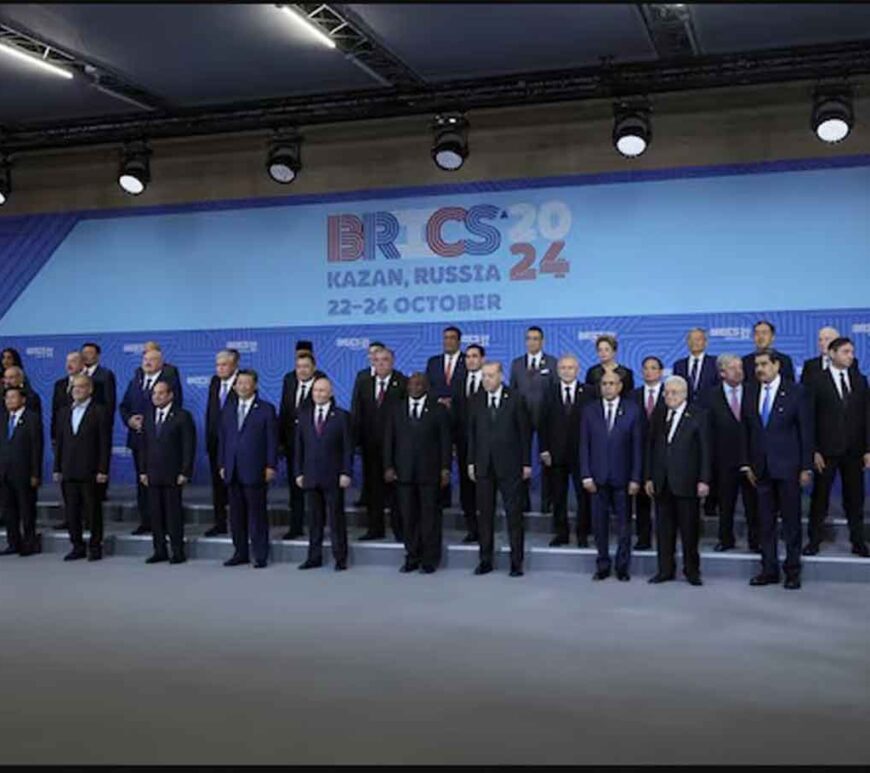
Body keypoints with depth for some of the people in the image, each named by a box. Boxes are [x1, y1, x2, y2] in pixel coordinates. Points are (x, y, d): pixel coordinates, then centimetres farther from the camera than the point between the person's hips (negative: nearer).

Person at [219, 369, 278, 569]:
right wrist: (222, 464, 10)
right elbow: (223, 439, 16)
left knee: (257, 514, -1)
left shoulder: (266, 409, 0)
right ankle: (240, 553, 16)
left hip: (255, 471, -5)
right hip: (233, 471, 5)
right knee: (236, 515, 8)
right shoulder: (228, 411, 15)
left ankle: (260, 556, 4)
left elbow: (272, 440, -4)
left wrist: (270, 466, -9)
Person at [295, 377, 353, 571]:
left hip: (333, 477, -3)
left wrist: (346, 473, -9)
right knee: (314, 518, 6)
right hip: (311, 476, 3)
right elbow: (298, 446, 10)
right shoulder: (304, 416, 11)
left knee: (336, 517, 0)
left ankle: (340, 558, 5)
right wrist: (298, 472, 4)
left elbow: (348, 447, -2)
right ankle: (314, 557, 12)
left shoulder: (341, 416, 1)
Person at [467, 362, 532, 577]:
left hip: (509, 465, -3)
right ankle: (486, 560, 16)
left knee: (514, 514, 1)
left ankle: (516, 561, 8)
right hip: (483, 465, 3)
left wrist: (526, 463, -5)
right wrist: (471, 462, 4)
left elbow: (525, 432, -2)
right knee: (484, 513, 7)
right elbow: (472, 432, 8)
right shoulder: (477, 401, 6)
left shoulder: (515, 399, -3)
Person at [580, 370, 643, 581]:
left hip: (622, 477, -1)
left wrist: (635, 478, -7)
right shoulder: (590, 411, 5)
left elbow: (638, 446, -1)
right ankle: (602, 566, 16)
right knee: (599, 524, 6)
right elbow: (584, 445, 4)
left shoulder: (632, 411, 1)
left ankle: (623, 567, 16)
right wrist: (586, 475, -4)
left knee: (624, 524, 5)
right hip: (598, 477, 1)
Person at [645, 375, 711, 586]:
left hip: (686, 482, -4)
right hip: (662, 482, 4)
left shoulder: (697, 417, -1)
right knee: (663, 528, 7)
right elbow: (651, 448, 12)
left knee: (689, 528, 3)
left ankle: (692, 570, 14)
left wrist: (704, 480, -9)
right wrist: (649, 477, 7)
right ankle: (665, 569, 15)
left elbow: (704, 450, -3)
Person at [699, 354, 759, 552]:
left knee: (753, 503, 4)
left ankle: (755, 541, 14)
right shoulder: (710, 396, 1)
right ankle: (726, 539, 23)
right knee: (725, 503, 10)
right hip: (725, 459, 0)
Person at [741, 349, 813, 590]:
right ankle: (769, 570, 16)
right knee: (765, 522, 8)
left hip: (787, 467, -4)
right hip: (761, 468, 4)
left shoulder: (796, 392, -4)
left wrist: (806, 467, -7)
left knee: (791, 520, 3)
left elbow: (806, 431, -4)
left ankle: (792, 571, 12)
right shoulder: (750, 392, 8)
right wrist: (747, 464, 6)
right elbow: (746, 430, 10)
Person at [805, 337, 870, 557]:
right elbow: (811, 419, -4)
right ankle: (814, 540, 13)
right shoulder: (817, 382, -2)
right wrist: (814, 451, -10)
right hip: (827, 450, -3)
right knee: (820, 497, 4)